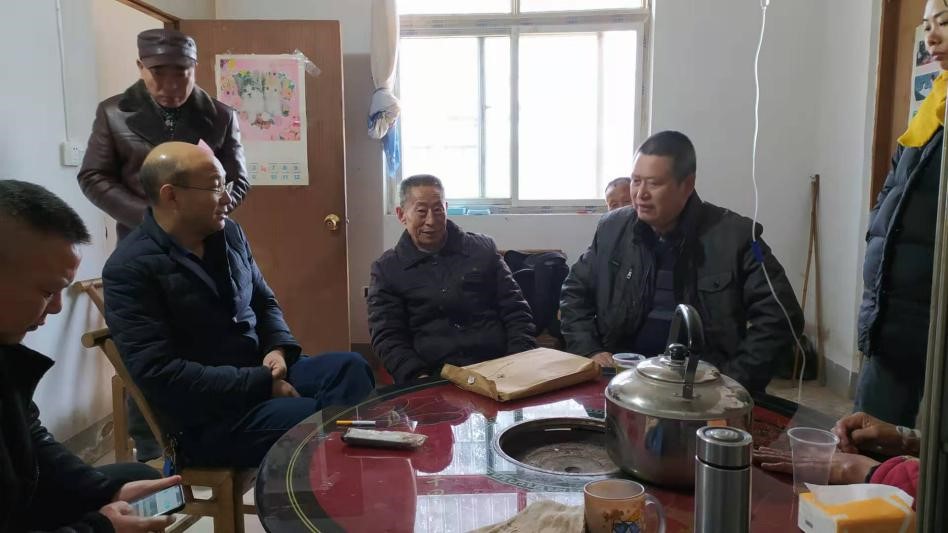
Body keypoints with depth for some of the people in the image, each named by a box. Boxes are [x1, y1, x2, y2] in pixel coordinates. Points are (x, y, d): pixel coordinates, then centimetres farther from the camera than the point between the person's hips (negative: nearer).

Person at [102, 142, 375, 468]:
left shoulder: (228, 234, 8)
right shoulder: (130, 269, -14)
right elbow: (160, 374, -21)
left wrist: (279, 348, -4)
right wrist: (263, 385, -22)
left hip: (262, 373, 7)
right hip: (204, 416, -7)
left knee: (350, 367, -15)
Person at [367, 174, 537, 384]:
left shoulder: (483, 248, 10)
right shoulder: (386, 269, 7)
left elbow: (516, 312, 10)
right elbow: (387, 337, 1)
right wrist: (418, 377, -17)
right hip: (435, 379, -1)